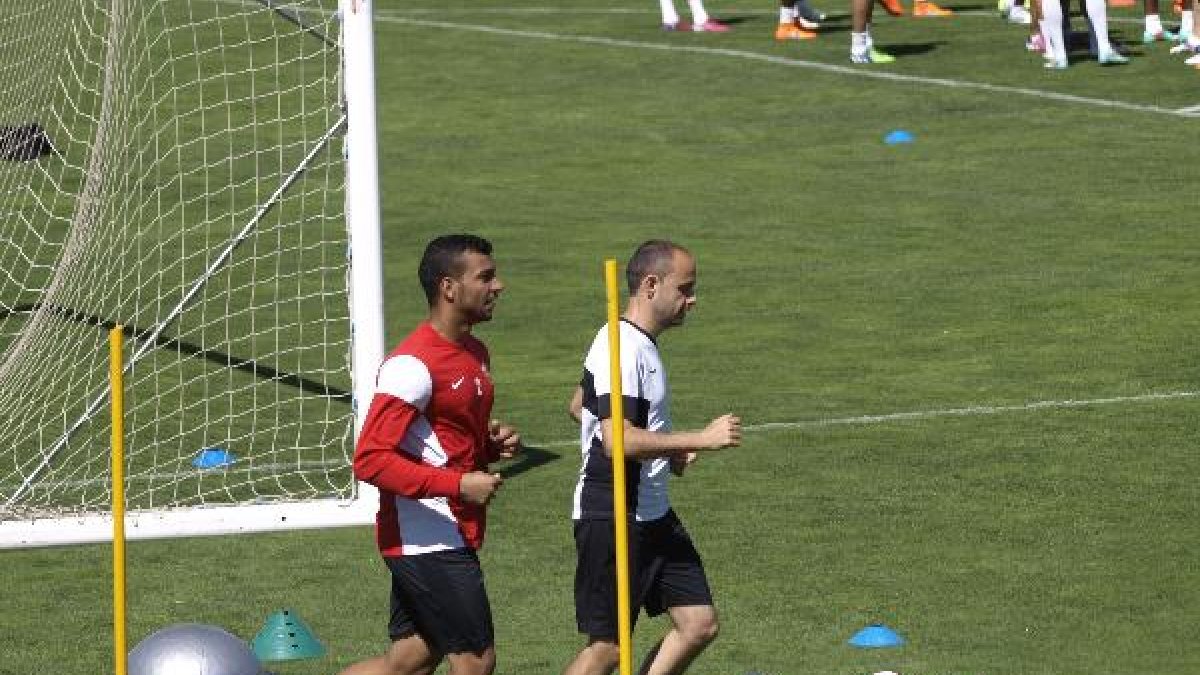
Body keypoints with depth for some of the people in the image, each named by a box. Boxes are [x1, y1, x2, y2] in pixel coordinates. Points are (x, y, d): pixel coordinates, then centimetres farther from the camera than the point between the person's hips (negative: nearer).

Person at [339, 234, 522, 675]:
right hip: (429, 542, -9)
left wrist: (495, 443, 6)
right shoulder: (414, 365, -17)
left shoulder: (475, 354, 14)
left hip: (453, 536, 9)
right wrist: (458, 485, -24)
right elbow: (370, 460, -22)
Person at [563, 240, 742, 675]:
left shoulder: (637, 343, 12)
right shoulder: (623, 349, -20)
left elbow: (579, 406, 26)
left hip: (651, 515, 10)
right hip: (612, 520, -10)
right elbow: (617, 440, -30)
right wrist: (701, 440, -27)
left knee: (699, 623, 5)